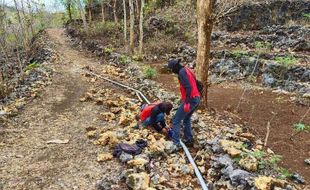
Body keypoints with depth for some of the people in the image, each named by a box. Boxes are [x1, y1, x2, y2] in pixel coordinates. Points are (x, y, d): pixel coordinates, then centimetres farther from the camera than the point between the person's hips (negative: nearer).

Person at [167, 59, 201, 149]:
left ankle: (176, 144, -2)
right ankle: (189, 140, 29)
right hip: (197, 99, 10)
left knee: (176, 120, -2)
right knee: (186, 119, 24)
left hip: (191, 100, -10)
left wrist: (187, 102, -25)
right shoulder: (187, 70, 18)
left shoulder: (182, 72, -12)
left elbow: (188, 87, -23)